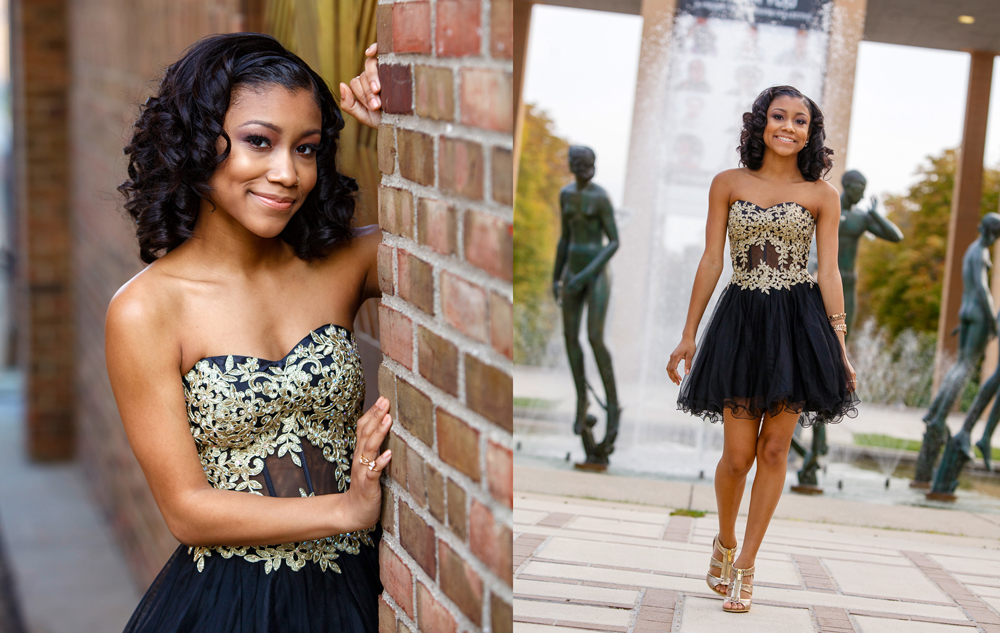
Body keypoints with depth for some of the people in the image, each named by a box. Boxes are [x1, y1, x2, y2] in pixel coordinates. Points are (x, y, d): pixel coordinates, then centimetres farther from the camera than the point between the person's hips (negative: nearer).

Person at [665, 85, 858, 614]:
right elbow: (711, 262, 5)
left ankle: (745, 565, 15)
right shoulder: (728, 184, 5)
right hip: (741, 318, 0)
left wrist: (839, 344, -4)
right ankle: (724, 541, 27)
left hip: (799, 323, 0)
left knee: (774, 448, 2)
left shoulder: (822, 194, 4)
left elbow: (829, 272, 3)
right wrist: (689, 333, 3)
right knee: (738, 453, -2)